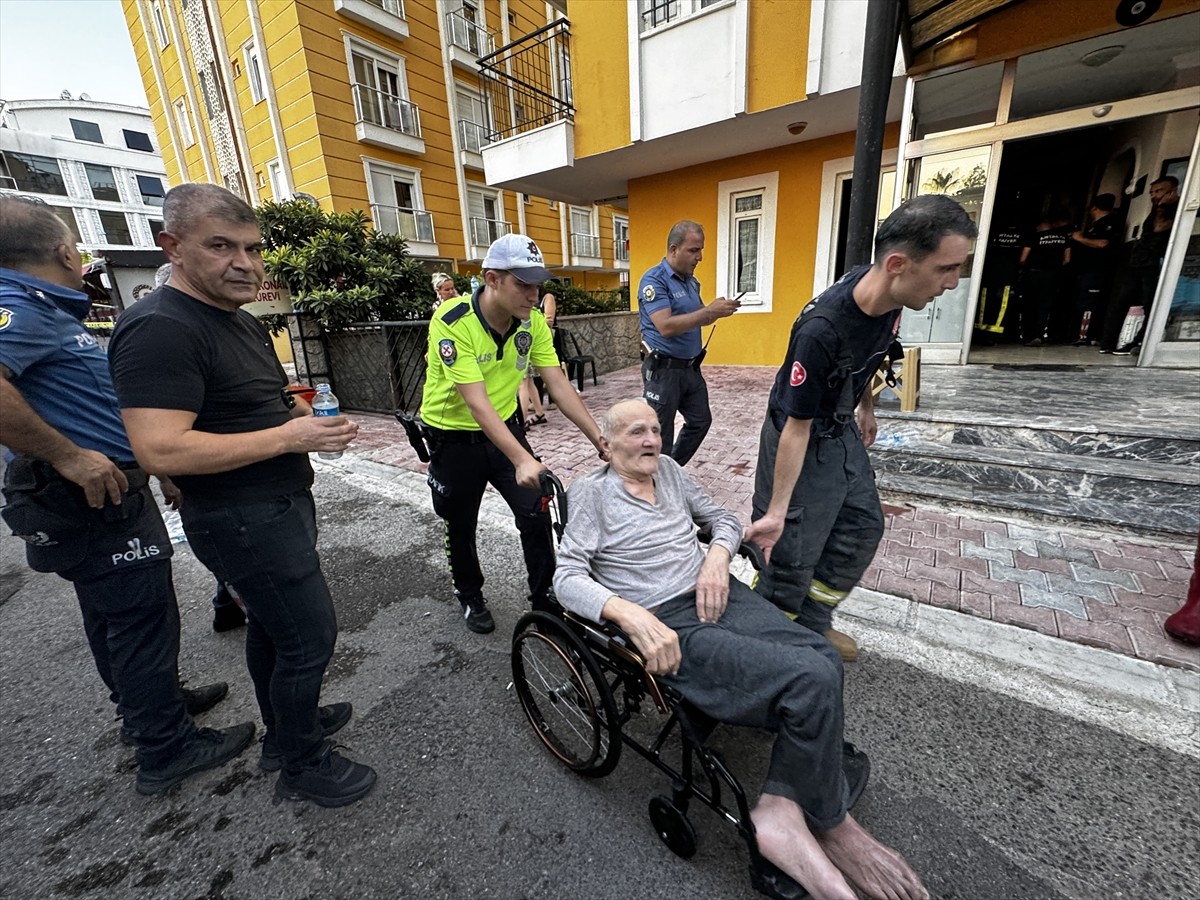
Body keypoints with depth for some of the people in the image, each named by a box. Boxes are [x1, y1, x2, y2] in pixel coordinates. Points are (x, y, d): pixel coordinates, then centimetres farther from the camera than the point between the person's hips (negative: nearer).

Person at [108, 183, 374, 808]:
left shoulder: (240, 320, 13)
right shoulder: (160, 330, -20)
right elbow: (161, 450, -28)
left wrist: (300, 413, 2)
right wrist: (289, 438, -24)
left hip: (278, 507, 10)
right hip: (245, 521, -10)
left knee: (272, 625, 22)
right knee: (310, 636, 0)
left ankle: (285, 727, 43)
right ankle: (302, 765, 23)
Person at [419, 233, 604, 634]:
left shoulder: (532, 321, -11)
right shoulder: (452, 323, -27)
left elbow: (559, 384, -12)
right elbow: (477, 403, -34)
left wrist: (600, 439, -19)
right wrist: (522, 459, -44)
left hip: (506, 427, 4)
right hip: (454, 439, -3)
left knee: (537, 514, -2)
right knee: (462, 527, 13)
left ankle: (544, 596, 21)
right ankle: (470, 598, 39)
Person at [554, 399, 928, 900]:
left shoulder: (667, 469, 14)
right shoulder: (591, 493, -2)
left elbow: (723, 519, 21)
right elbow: (567, 578, -9)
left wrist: (717, 556, -2)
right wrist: (632, 615, -25)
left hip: (717, 594, 6)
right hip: (667, 625, -6)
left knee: (823, 659, -18)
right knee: (812, 680, -20)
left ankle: (781, 809, -3)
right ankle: (830, 823, 7)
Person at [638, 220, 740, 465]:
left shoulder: (691, 281, 11)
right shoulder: (654, 280, -14)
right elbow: (666, 326, -25)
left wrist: (717, 311, -2)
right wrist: (709, 310, -25)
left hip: (690, 367, 9)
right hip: (663, 369, -9)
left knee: (701, 421, 18)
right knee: (660, 435, 1)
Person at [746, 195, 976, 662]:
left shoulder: (888, 296, -11)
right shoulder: (821, 331, -34)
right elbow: (797, 426, -28)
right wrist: (776, 510, -25)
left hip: (842, 429, 9)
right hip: (802, 438, -9)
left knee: (863, 527, 16)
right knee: (793, 553, -1)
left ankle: (813, 623, 32)